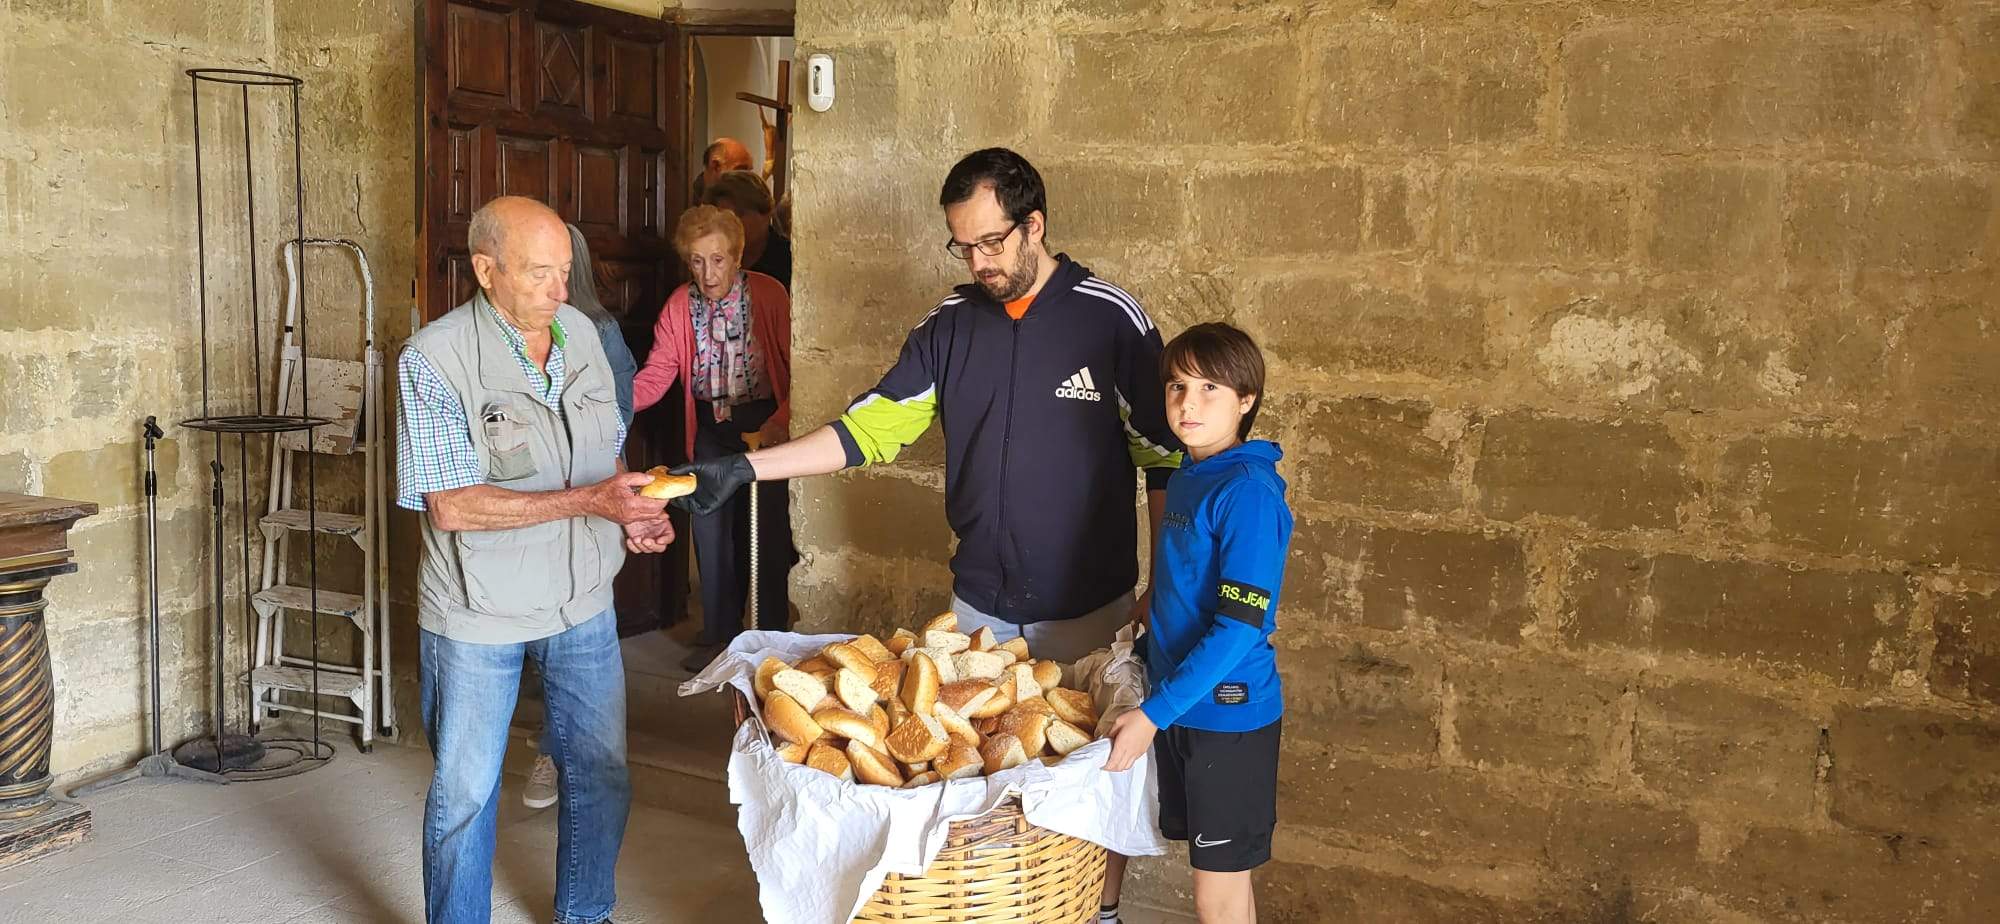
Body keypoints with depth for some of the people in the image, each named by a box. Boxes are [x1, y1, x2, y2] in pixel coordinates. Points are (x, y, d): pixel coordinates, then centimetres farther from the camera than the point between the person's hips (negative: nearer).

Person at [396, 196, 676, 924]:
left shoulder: (581, 333, 1)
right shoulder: (435, 358, -17)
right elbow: (451, 506, -22)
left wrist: (635, 512, -6)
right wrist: (589, 501, -27)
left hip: (582, 599, 5)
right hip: (478, 612, -5)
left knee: (601, 775, 14)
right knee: (465, 791, 10)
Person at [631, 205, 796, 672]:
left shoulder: (769, 295, -12)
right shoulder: (680, 306, -2)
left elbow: (796, 366, -13)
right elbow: (656, 375, -8)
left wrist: (782, 420, -26)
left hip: (764, 423, -3)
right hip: (711, 430, 3)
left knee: (766, 532, 2)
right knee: (712, 531, 8)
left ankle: (770, 635, 16)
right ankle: (719, 634, 23)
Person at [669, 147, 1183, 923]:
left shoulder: (1111, 319, -10)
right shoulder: (950, 324, 1)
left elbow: (1164, 461, -7)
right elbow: (873, 426, -2)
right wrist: (744, 469, -12)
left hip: (1089, 608, -3)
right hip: (979, 604, 4)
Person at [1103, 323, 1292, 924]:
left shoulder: (1248, 492, -19)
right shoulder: (1186, 479, 7)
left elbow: (1239, 626, -23)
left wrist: (1154, 713, -22)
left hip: (1228, 714, -7)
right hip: (1178, 707, 8)